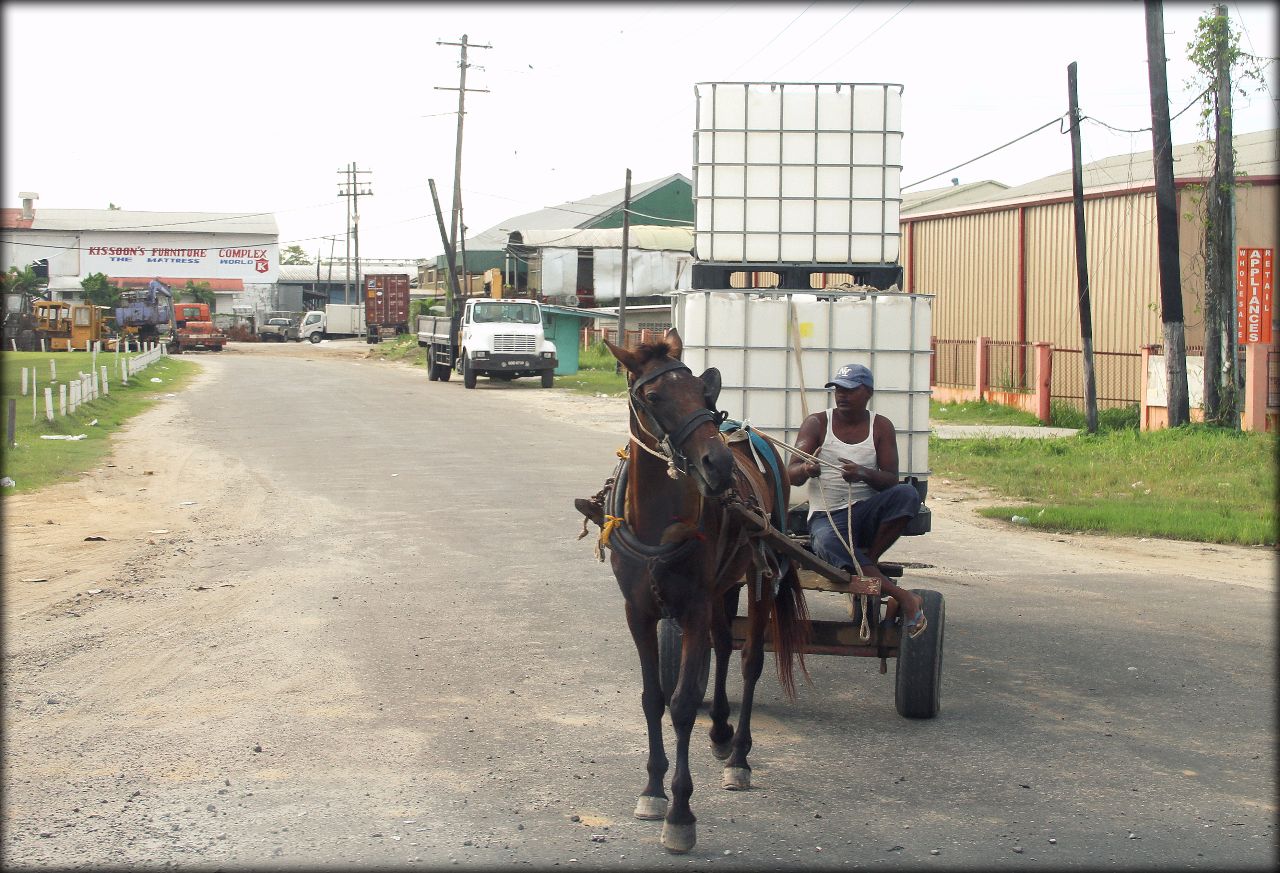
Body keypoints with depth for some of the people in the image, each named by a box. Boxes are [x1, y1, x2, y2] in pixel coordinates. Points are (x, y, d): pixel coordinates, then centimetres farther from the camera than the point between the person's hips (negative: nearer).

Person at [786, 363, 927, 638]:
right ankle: (903, 598, -37)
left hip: (867, 512, 2)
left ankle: (867, 563, -18)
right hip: (826, 517, -1)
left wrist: (864, 474, -27)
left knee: (907, 494, -30)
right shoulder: (817, 423, 4)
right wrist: (806, 470, -32)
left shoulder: (881, 427, 6)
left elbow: (891, 479, -4)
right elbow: (792, 474, -6)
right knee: (826, 544, -39)